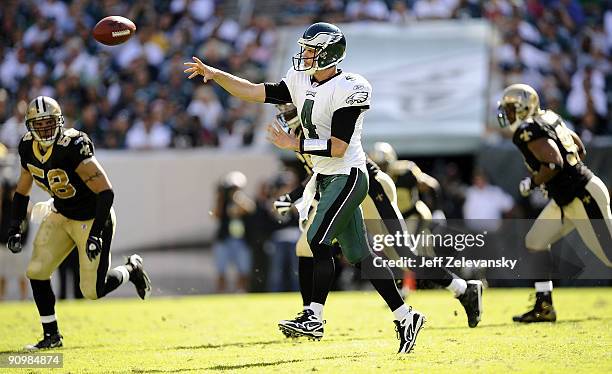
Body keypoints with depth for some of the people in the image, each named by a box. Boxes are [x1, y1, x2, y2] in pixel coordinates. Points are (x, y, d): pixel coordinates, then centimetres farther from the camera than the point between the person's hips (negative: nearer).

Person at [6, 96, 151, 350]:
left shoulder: (73, 148, -31)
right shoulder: (28, 147, -7)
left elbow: (106, 192, -30)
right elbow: (22, 190, 8)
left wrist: (96, 234, -33)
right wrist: (14, 229, 1)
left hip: (92, 219, -7)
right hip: (60, 215, 7)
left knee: (94, 290, -4)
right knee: (37, 272, -5)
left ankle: (131, 269, 28)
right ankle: (51, 335, 11)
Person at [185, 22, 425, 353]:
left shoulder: (347, 89, -17)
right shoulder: (301, 82, 7)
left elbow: (338, 148, -21)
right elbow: (256, 92, 2)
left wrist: (293, 144, -20)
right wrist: (213, 74, -7)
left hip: (347, 175, -8)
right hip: (324, 177, 8)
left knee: (317, 241, -16)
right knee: (358, 254, 8)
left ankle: (315, 318, -11)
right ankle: (405, 316, 13)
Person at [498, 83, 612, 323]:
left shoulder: (529, 132, -17)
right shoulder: (550, 119, 11)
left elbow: (554, 163, -29)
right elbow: (580, 150, 18)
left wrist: (533, 183, -13)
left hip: (584, 197, -10)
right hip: (566, 200, 10)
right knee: (535, 242, 10)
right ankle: (544, 307, 12)